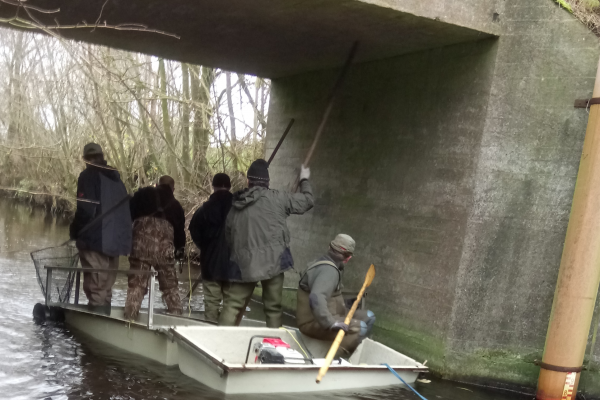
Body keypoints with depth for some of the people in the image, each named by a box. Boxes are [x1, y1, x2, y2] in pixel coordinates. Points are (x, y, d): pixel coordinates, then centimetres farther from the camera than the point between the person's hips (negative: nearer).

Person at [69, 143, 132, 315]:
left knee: (96, 286, -6)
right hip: (116, 241, 7)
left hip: (94, 241, -7)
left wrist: (74, 231, -2)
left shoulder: (88, 176, -5)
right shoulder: (116, 178, 16)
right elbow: (125, 212, 15)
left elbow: (85, 209, -15)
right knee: (106, 286, 14)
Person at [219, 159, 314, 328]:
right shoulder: (276, 198, -4)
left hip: (243, 263, 3)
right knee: (273, 307, 8)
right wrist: (304, 180, 24)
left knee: (232, 305, 8)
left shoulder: (235, 204, 9)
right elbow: (307, 201, 6)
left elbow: (228, 236, 15)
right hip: (272, 261, -3)